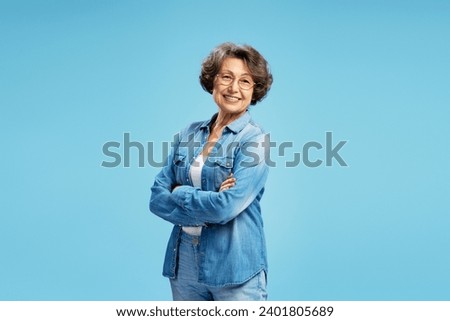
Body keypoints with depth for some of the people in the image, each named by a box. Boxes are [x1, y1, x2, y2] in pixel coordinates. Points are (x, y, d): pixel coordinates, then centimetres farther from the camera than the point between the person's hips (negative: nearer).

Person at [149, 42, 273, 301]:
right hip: (183, 264, 5)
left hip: (235, 268, -4)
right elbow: (157, 199, 0)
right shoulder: (188, 134, 5)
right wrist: (205, 212, -14)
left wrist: (179, 193, -6)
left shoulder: (255, 140, -9)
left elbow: (227, 207, -20)